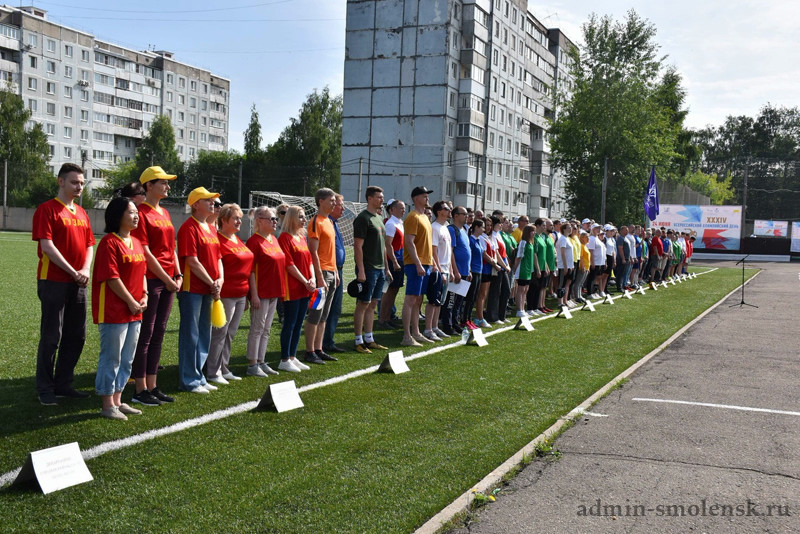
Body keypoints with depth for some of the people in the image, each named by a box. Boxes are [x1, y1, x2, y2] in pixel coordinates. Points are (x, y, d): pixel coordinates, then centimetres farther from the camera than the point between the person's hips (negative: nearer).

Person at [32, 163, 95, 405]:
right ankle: (45, 388, 9)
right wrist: (73, 272, -16)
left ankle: (63, 383, 22)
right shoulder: (47, 209, -7)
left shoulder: (81, 213, 14)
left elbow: (89, 245, 14)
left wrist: (85, 270, -4)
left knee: (76, 335, 10)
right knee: (51, 336, -2)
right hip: (54, 282, -7)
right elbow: (47, 246, -14)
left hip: (78, 284, 7)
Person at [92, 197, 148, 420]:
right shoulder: (110, 242, -12)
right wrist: (131, 302, -14)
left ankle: (117, 401, 24)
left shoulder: (136, 242, 13)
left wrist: (144, 296, 3)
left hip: (134, 312, 9)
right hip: (114, 311, -9)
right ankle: (108, 405, 8)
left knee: (127, 359, 14)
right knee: (111, 358, -1)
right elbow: (111, 277, -17)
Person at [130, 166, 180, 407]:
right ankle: (140, 390, 5)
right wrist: (166, 279, -13)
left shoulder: (165, 213, 17)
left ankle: (152, 387, 19)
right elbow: (145, 252, -15)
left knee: (158, 334, 12)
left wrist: (178, 275, 6)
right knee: (145, 334, -2)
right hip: (150, 280, -8)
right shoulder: (141, 212, -10)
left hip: (168, 282, 8)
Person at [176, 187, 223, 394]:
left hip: (209, 290, 9)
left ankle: (198, 377, 25)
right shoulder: (189, 228, -12)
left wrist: (220, 279, -1)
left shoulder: (211, 229, 15)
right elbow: (192, 260, -18)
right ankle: (188, 381, 6)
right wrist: (212, 283, -14)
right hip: (192, 289, -9)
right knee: (190, 334, -2)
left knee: (204, 334, 14)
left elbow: (217, 257, 16)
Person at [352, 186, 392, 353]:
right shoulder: (363, 218, -11)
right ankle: (359, 342, 1)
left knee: (372, 304, 12)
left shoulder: (379, 218, 16)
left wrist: (386, 267, 20)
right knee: (363, 304, -4)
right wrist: (361, 270, -20)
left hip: (380, 269, 9)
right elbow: (358, 246, -16)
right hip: (368, 269, -9)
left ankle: (369, 339, 18)